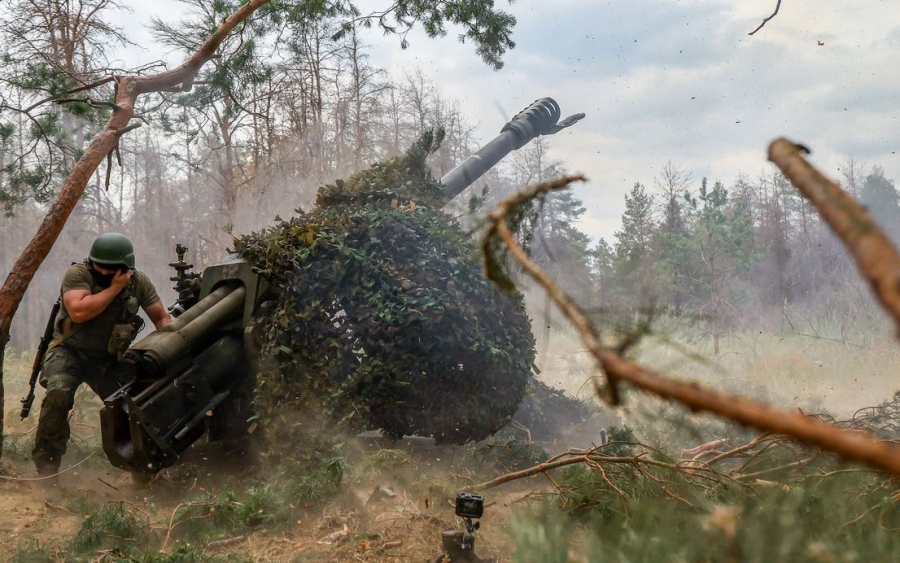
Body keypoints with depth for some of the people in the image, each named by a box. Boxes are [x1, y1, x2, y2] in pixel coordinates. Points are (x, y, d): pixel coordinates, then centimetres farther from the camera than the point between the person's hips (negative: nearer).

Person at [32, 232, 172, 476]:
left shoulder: (139, 282, -8)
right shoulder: (77, 274, -20)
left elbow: (162, 317, -2)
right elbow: (78, 312, -35)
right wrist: (115, 288, -29)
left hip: (109, 359, 4)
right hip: (70, 352, -4)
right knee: (59, 393, -30)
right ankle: (46, 459, -10)